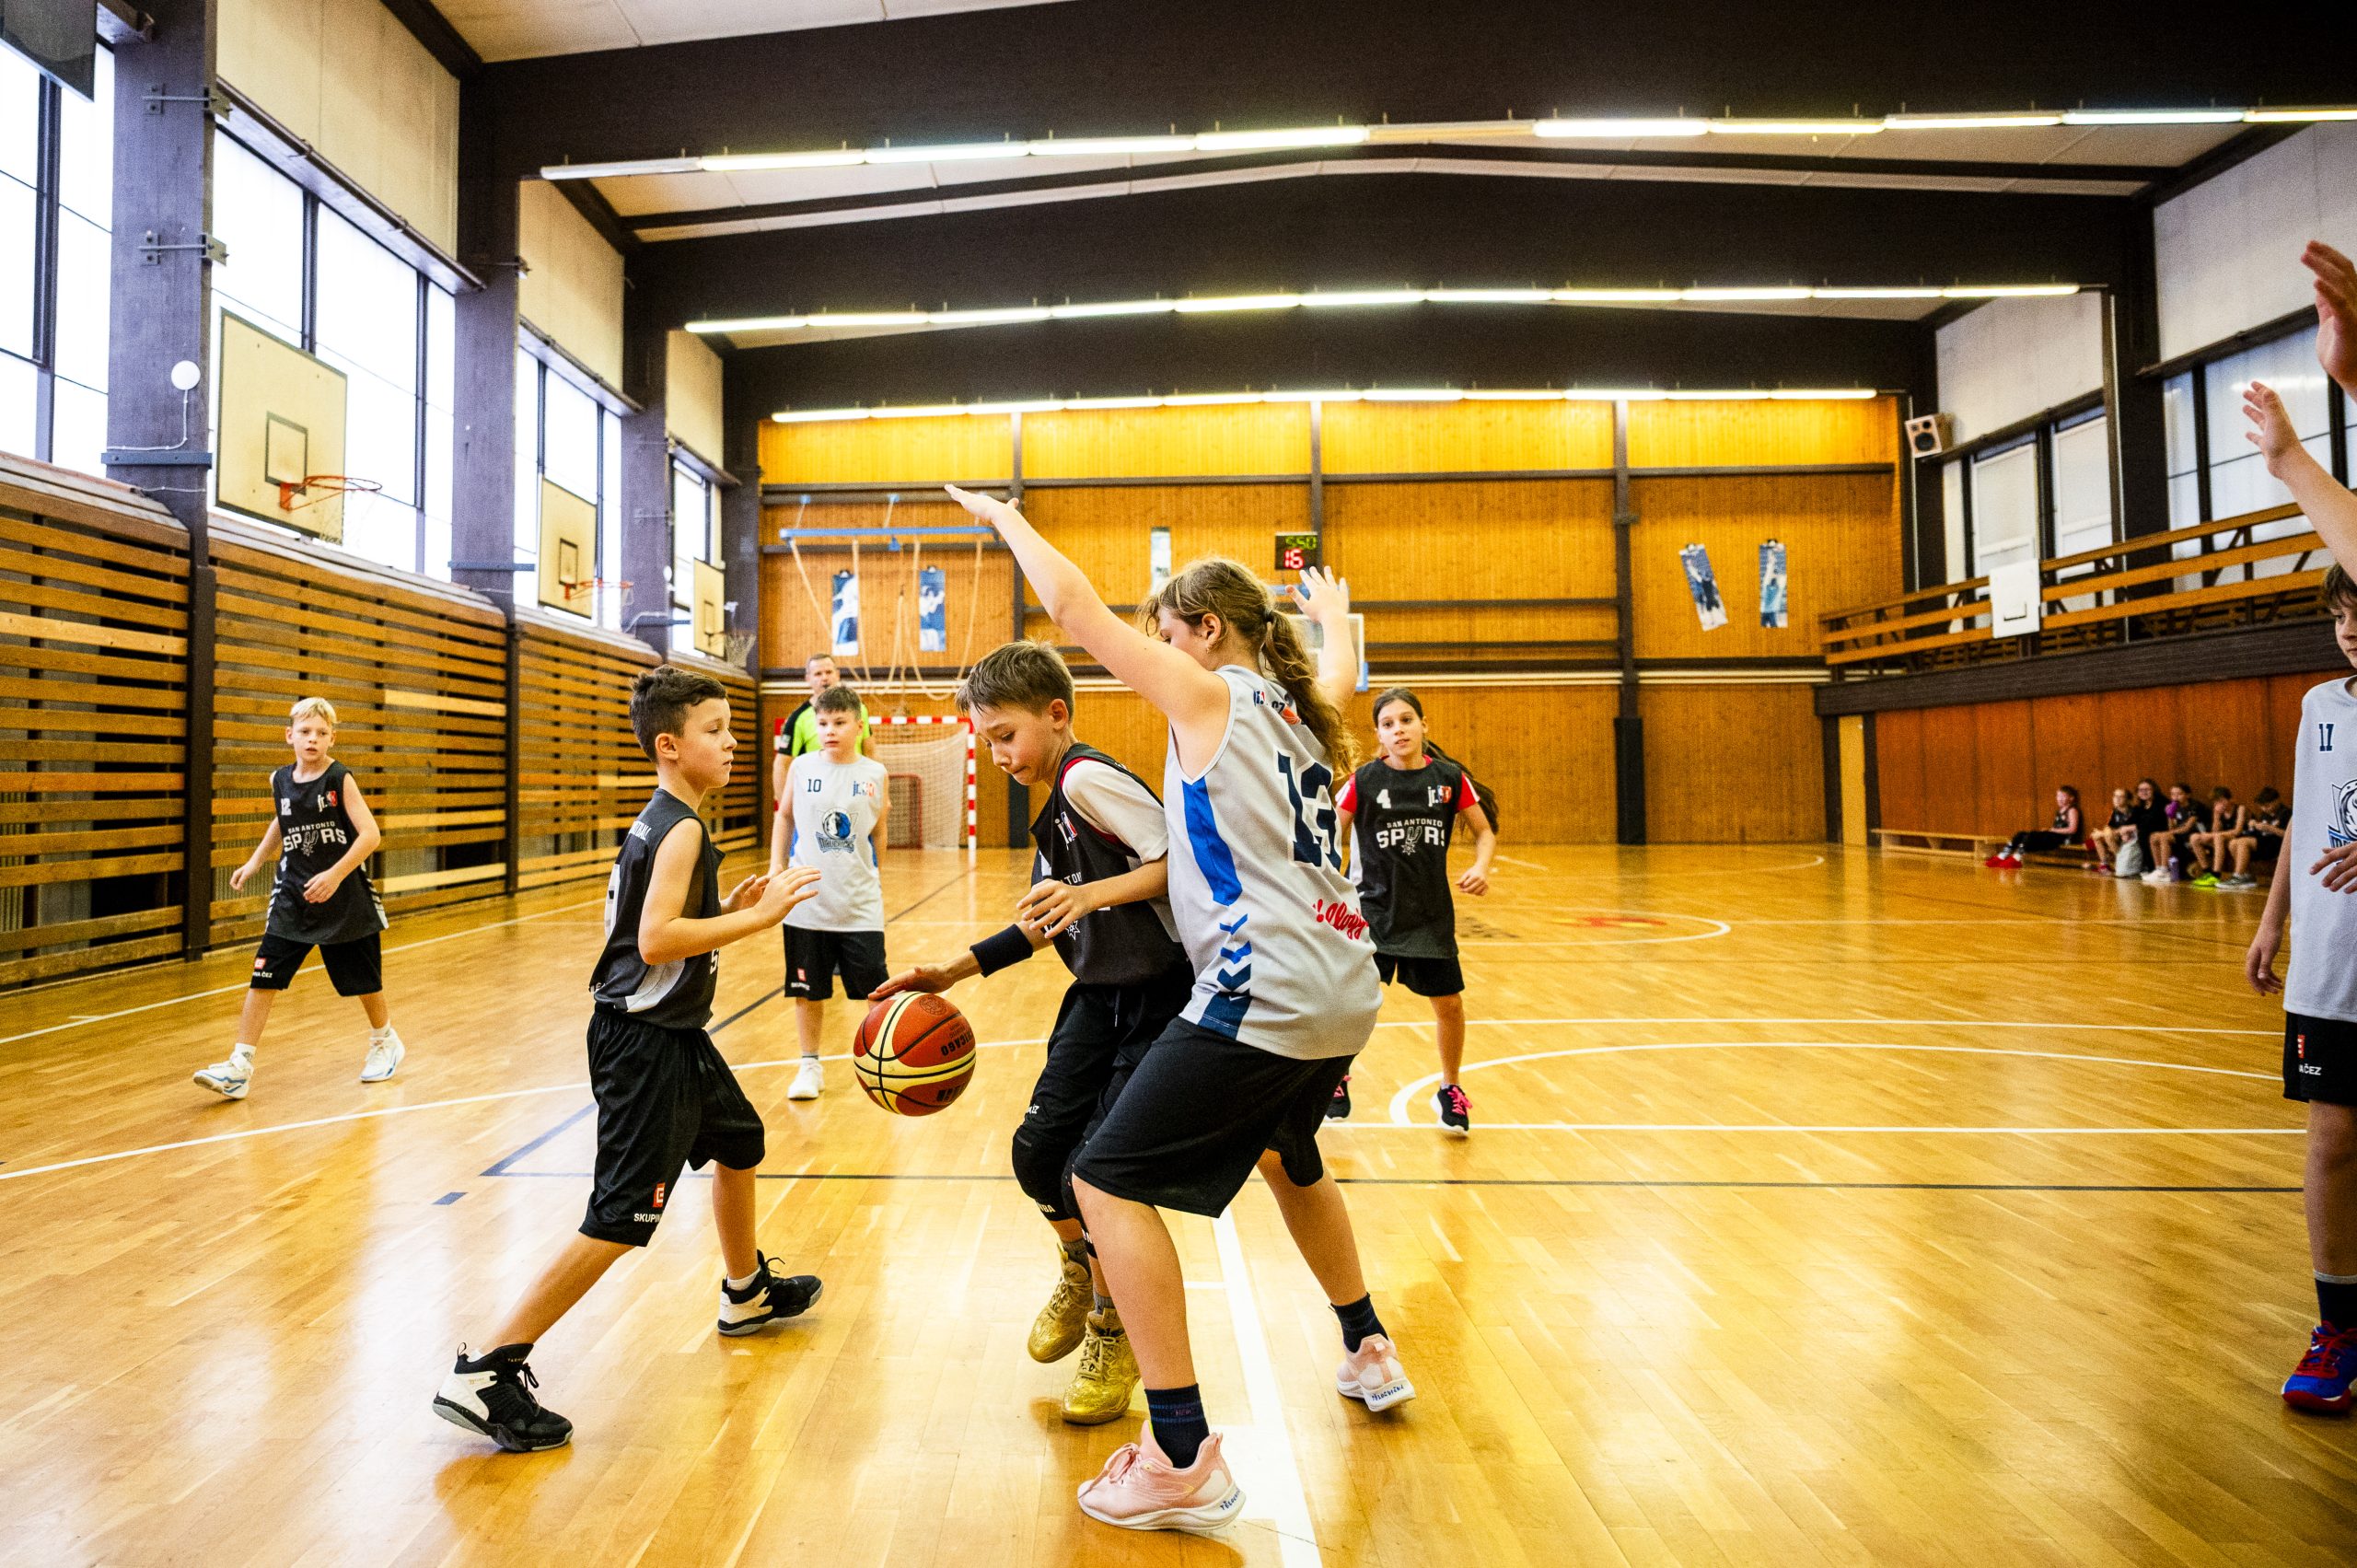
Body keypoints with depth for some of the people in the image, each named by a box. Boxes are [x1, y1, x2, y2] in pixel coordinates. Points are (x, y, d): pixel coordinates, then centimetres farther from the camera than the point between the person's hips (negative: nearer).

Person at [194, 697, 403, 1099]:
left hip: (345, 899, -4)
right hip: (293, 897, 4)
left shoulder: (340, 779, -12)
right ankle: (239, 1067, -1)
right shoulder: (281, 781, 2)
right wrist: (255, 861, 16)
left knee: (363, 979, 9)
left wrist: (334, 875, -25)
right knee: (263, 977, -6)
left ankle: (385, 1042, 33)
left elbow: (370, 834, -18)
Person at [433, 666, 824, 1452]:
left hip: (671, 1034, 11)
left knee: (739, 1143, 27)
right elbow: (656, 941, -29)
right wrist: (757, 918, -25)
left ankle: (746, 1292, 48)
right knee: (621, 1218, -9)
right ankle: (486, 1371, -2)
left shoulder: (660, 824, 11)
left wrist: (729, 908, 7)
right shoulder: (681, 830, -19)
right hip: (644, 1043, -11)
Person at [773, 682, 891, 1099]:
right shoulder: (801, 767, 0)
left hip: (860, 904, -1)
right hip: (806, 902, 1)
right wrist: (776, 866, 7)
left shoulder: (874, 774, -1)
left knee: (877, 989, 2)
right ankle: (810, 1066, 26)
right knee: (806, 989, 10)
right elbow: (785, 817, 12)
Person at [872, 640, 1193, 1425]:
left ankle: (1114, 1335, 19)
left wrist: (1092, 893, -34)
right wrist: (957, 969, 14)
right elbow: (1048, 919, 18)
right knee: (1038, 1152, 5)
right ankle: (1080, 1269, 35)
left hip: (1160, 998, -8)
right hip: (1099, 994, 9)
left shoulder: (1089, 777, -18)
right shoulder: (1053, 803, 11)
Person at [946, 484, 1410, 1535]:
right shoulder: (1303, 708, 17)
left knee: (1108, 1182, -3)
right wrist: (1332, 612, 59)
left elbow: (1076, 609, -1)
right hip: (1344, 993, 9)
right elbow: (1341, 669, 41)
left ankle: (1183, 1461, -3)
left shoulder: (1210, 696, -3)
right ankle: (1370, 1355, 47)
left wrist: (1007, 520, 13)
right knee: (1286, 1156, 33)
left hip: (1268, 994, -9)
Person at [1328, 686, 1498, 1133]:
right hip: (1373, 907, -2)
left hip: (1431, 912, 2)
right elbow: (1331, 837, -3)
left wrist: (1480, 867, -13)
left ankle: (1450, 1088, 32)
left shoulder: (1450, 778, -3)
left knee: (1449, 1003, 6)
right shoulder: (1363, 782, -8)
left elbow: (1485, 833, 6)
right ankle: (1337, 1079, 22)